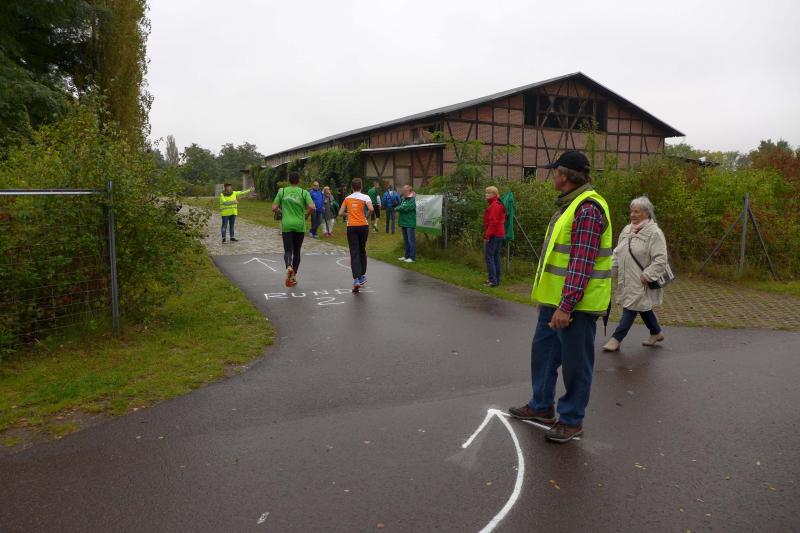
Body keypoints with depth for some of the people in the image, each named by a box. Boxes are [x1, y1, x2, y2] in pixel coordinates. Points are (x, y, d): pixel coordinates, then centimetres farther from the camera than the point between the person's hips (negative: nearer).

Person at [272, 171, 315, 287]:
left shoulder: (282, 191, 2)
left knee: (288, 250, 3)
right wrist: (306, 215, 5)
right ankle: (293, 276, 19)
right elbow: (312, 207, -14)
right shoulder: (303, 192, -2)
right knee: (296, 251, 13)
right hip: (300, 226, 0)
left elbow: (274, 208, 1)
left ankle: (289, 267, -28)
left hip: (286, 225, 0)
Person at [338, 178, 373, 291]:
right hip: (363, 226, 0)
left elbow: (340, 213, 8)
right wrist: (367, 216, 1)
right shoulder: (365, 197, -1)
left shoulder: (347, 198, 7)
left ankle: (356, 279, -15)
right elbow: (371, 209, -17)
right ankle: (362, 275, 28)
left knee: (354, 253, -3)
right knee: (362, 251, 18)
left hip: (351, 227, 1)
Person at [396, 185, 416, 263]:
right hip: (404, 223, 8)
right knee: (405, 240, 15)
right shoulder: (403, 199, 14)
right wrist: (399, 208, -9)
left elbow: (405, 208, -22)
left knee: (411, 241, -3)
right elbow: (399, 206, 13)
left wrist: (397, 208, -7)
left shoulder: (412, 200, -12)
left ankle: (412, 257, 1)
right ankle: (406, 256, 25)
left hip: (410, 224, -8)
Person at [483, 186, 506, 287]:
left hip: (494, 235, -10)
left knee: (489, 256, -9)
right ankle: (496, 279, 18)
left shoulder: (494, 206, -14)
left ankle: (493, 280, -11)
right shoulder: (499, 205, 18)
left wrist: (487, 235, -20)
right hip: (500, 234, 10)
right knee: (496, 256, 13)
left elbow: (493, 222, -21)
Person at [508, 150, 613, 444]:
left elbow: (582, 262, -25)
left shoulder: (588, 208, -19)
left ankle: (571, 421, 18)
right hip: (555, 299, 10)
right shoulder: (570, 204, 14)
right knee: (543, 351, 19)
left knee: (575, 363, 4)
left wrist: (566, 306, -25)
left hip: (576, 303, -10)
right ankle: (542, 406, 35)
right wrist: (544, 293, 23)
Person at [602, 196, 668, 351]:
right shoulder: (627, 230, 9)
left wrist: (646, 276, -22)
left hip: (640, 282, -8)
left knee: (631, 308, -3)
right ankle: (656, 333, 37)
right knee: (642, 307, 19)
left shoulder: (654, 232, -15)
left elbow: (660, 259, -19)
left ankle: (616, 339, 3)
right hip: (627, 280, 8)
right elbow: (618, 252, 15)